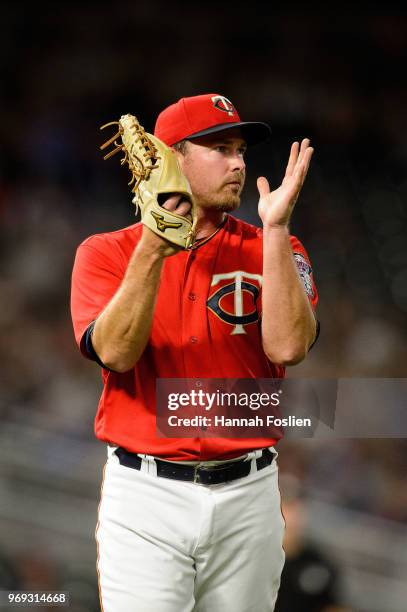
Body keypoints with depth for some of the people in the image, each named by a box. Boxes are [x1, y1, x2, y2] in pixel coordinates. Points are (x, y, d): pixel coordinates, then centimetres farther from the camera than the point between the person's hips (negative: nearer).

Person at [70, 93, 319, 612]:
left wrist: (275, 230, -15)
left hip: (247, 493, 2)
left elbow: (287, 346, -12)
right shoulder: (107, 253, 3)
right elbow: (116, 353, -13)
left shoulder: (274, 251, 6)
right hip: (145, 493, -2)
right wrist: (152, 252, -23)